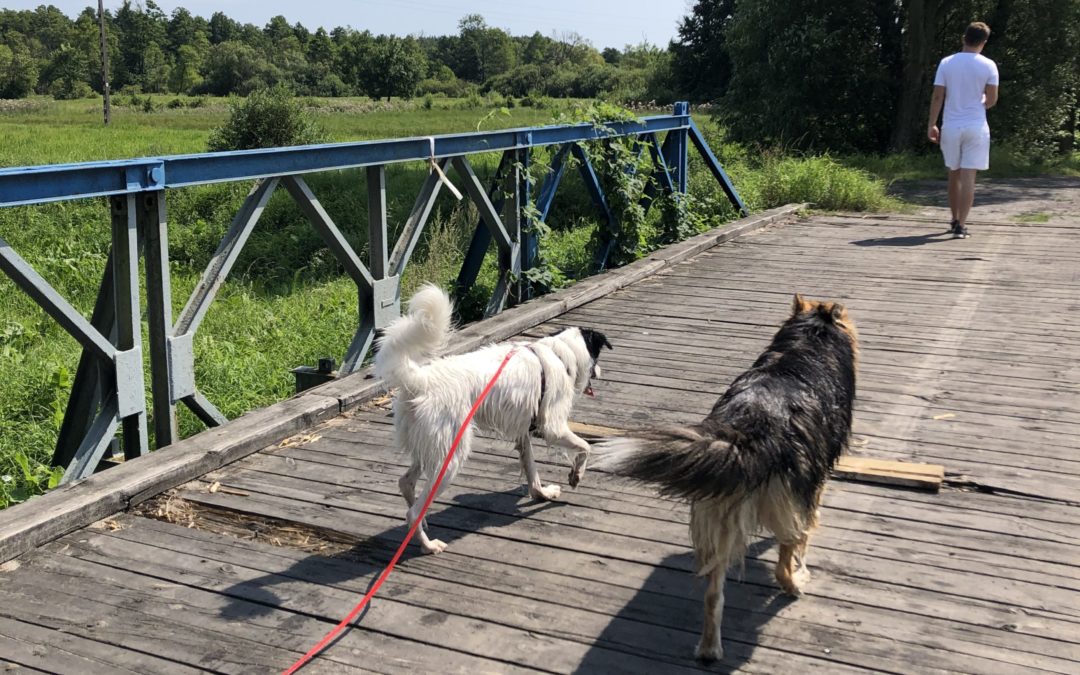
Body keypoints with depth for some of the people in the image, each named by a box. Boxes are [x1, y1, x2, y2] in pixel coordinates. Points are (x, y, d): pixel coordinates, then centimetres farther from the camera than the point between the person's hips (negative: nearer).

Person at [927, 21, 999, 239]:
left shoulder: (946, 63, 0)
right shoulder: (988, 65, -3)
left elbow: (937, 96, -3)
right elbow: (991, 100, -2)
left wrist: (932, 125, 2)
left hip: (951, 126, 2)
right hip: (976, 127, -2)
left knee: (954, 174, 16)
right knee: (968, 177, -4)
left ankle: (955, 220, 27)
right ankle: (961, 225, -10)